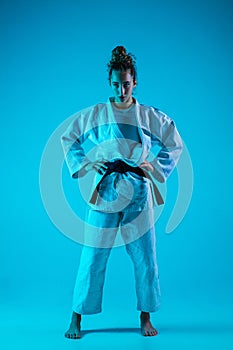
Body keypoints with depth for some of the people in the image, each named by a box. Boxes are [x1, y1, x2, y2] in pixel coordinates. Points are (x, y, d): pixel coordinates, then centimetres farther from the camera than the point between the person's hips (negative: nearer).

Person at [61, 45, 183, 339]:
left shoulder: (151, 116, 4)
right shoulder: (93, 115, 2)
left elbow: (175, 146, 14)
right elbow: (68, 140, 14)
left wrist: (155, 167, 0)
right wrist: (84, 163, 0)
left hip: (139, 195, 1)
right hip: (104, 193, -1)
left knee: (145, 258, 5)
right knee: (92, 258, 2)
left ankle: (145, 318, 24)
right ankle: (76, 319, 18)